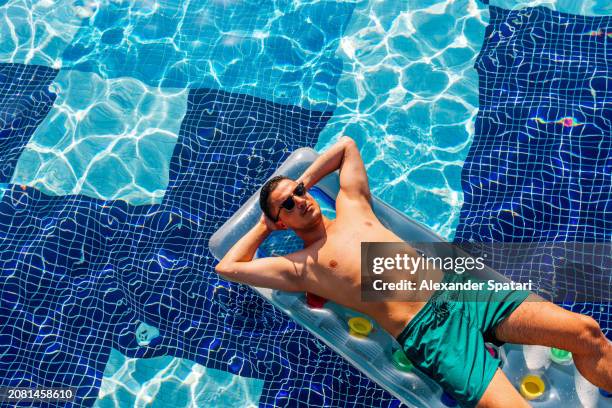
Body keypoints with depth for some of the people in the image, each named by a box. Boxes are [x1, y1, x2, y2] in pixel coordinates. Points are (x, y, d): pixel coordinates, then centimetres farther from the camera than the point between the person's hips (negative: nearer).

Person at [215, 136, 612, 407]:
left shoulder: (352, 205, 17)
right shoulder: (301, 266, 4)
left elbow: (346, 145, 31)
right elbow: (227, 267, 4)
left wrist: (303, 181, 22)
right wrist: (263, 227, 15)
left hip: (457, 286, 6)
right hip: (427, 332, -5)